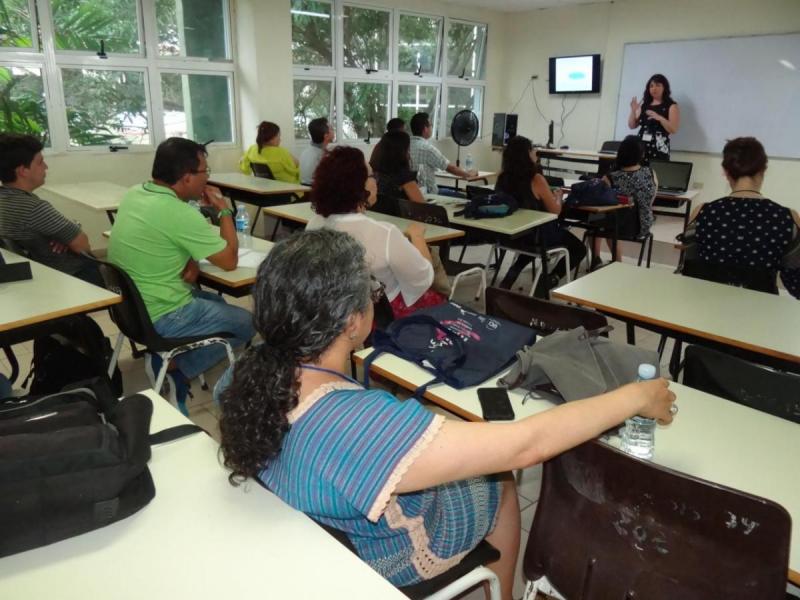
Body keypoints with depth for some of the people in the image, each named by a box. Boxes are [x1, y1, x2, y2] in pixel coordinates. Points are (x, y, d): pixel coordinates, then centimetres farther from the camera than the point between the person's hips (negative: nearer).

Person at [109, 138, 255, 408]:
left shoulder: (134, 193, 1)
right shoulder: (179, 213, -25)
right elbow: (230, 260, -15)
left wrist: (191, 262, -1)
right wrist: (224, 210, -4)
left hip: (130, 305, 9)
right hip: (159, 318, -9)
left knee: (216, 301, 26)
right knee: (246, 322, 6)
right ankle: (175, 370, 4)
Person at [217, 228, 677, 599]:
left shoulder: (259, 377, -21)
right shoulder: (361, 426, -44)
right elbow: (524, 446, -38)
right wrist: (636, 397, -26)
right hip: (384, 562, -6)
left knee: (482, 463, 23)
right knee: (501, 482, 18)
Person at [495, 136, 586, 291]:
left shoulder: (503, 177, -6)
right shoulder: (536, 179, -22)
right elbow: (555, 211, -11)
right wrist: (558, 196, 8)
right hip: (536, 234, -6)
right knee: (579, 249, 17)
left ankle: (512, 273, 19)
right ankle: (550, 279, -2)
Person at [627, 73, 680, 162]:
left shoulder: (671, 106, 5)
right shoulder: (644, 105, 16)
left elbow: (674, 129, -6)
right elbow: (632, 126, 17)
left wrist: (659, 118, -19)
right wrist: (633, 111, 0)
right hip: (641, 147, 3)